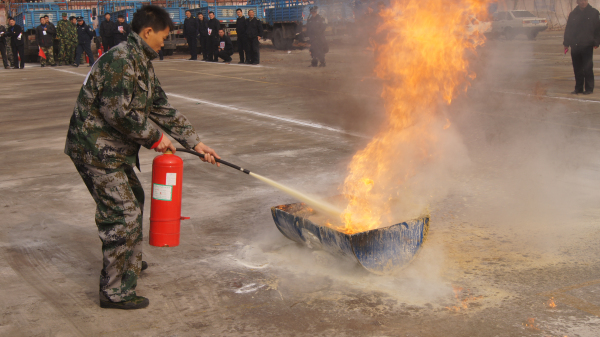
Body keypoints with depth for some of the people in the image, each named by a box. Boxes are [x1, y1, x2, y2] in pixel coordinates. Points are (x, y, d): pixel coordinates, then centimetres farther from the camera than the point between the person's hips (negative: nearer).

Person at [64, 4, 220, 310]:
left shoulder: (142, 63, 14)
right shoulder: (121, 60, -19)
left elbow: (162, 108, 18)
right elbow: (118, 112, -27)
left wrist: (195, 143, 15)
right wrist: (155, 138, -15)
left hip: (115, 150, 11)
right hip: (96, 149, -11)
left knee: (133, 199, 25)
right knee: (123, 215, -9)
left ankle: (129, 263, 45)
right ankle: (114, 292, 0)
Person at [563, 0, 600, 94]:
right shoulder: (573, 14, 11)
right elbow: (568, 30, 14)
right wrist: (566, 43, 8)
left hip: (587, 46, -3)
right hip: (575, 46, 3)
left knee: (587, 68, -3)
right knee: (577, 68, 6)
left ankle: (589, 88, 5)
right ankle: (578, 88, 14)